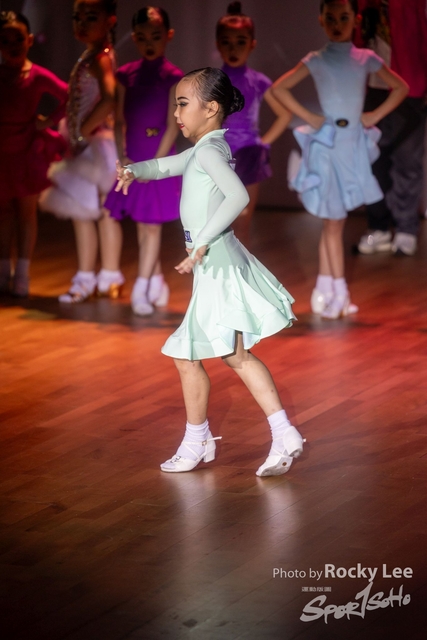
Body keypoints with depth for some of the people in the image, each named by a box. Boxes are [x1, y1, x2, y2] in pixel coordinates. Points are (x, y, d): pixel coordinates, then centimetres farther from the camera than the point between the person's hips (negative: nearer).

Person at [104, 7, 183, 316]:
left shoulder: (173, 77, -6)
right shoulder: (126, 75, 6)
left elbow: (174, 125, -8)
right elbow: (120, 120, 6)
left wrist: (156, 162, -13)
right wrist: (123, 157, -5)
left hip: (159, 162, -4)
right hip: (133, 162, 4)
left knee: (152, 226, -1)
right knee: (142, 226, 11)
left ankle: (142, 289, -2)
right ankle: (157, 281, 24)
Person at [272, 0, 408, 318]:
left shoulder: (366, 59, 3)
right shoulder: (315, 61, -2)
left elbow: (400, 88, 10)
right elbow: (279, 88, -2)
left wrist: (375, 116, -1)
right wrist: (308, 117, -8)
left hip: (354, 144, 2)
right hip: (326, 145, -2)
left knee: (332, 219, 8)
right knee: (333, 220, -1)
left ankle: (324, 288, 14)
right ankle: (339, 292, 1)